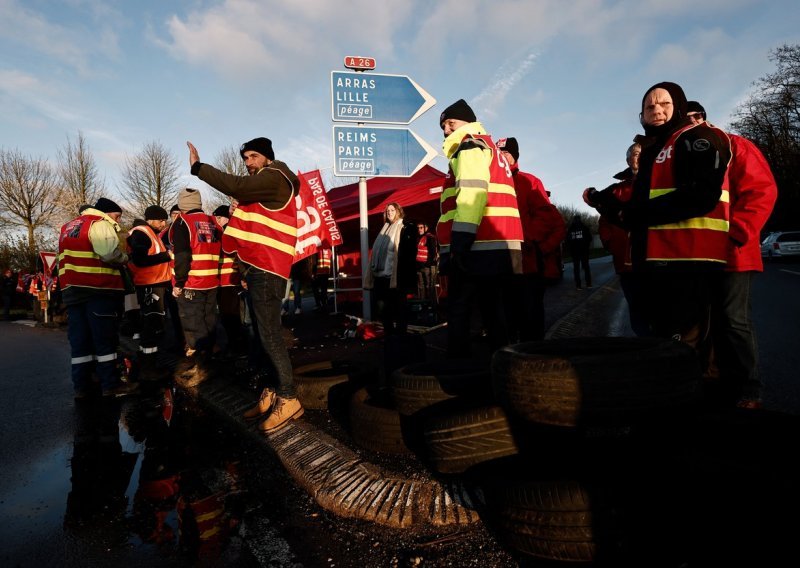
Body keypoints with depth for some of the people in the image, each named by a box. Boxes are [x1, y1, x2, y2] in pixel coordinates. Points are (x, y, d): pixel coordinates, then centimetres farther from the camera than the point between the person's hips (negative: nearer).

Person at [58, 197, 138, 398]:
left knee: (79, 339, 11)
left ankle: (81, 386, 15)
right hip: (98, 289, -8)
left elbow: (64, 257, 24)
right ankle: (111, 385, 2)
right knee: (105, 338, -2)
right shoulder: (99, 224, -6)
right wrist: (125, 258, -4)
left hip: (71, 289, 8)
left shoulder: (69, 227, 23)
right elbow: (110, 253, -21)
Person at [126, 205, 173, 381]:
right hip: (149, 286, -11)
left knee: (155, 325, 16)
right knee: (153, 326, -9)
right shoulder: (140, 233, -11)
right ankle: (146, 369, -2)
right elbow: (140, 260, -23)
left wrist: (167, 255, 6)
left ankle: (150, 364, 26)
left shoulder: (152, 233, 20)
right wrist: (166, 256, -18)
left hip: (157, 284, 11)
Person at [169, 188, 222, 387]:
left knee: (192, 326, -3)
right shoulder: (213, 223, 12)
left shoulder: (182, 222, -7)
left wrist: (179, 282, -12)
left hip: (191, 284, -6)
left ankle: (196, 369, -2)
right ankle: (205, 361, 24)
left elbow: (182, 256, -16)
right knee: (208, 322, 13)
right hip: (211, 283, 6)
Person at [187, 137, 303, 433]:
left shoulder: (275, 177, -5)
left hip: (267, 269, -10)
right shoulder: (261, 186, 26)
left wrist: (197, 166, -11)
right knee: (263, 334, 11)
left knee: (270, 335, -12)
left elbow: (236, 186, -21)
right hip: (257, 267, 10)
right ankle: (271, 393, 18)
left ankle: (288, 398, -5)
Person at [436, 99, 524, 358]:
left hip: (480, 249, -9)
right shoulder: (491, 149, 30)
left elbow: (471, 195, -17)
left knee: (458, 313, -6)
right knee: (492, 311, 11)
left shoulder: (470, 146, 0)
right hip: (498, 248, 9)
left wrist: (458, 245, -22)